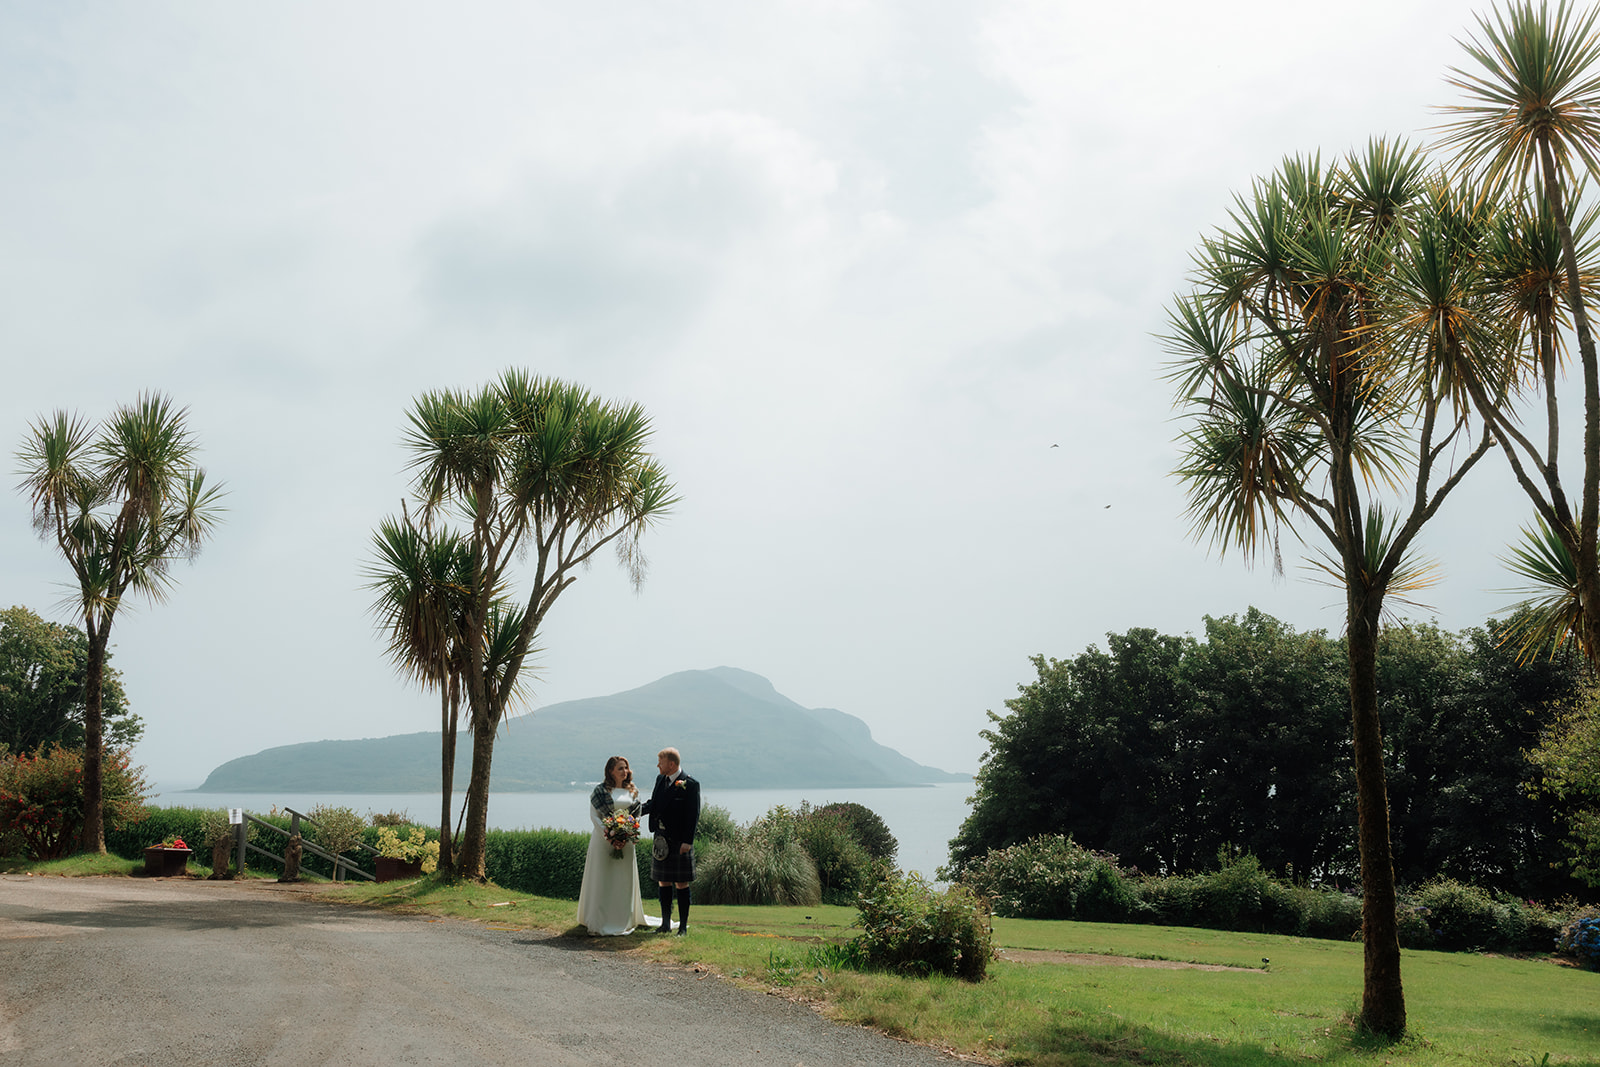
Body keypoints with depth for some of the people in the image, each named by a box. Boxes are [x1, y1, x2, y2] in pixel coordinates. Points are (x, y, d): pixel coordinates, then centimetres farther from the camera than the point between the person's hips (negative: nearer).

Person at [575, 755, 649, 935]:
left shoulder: (632, 792, 10)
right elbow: (593, 815, -3)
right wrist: (606, 833, -16)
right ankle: (600, 922, 3)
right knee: (602, 880, -2)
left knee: (624, 881, 5)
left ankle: (624, 921, 14)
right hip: (603, 839, -3)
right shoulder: (601, 790, -1)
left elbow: (637, 815, 11)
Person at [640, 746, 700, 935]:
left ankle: (683, 925, 8)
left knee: (681, 884, 1)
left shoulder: (690, 784, -11)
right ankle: (666, 923, 21)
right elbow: (653, 803, 17)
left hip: (680, 842, -7)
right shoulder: (660, 779, 10)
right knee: (663, 882, 12)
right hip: (661, 841, 7)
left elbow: (693, 815, -12)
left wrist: (687, 841, -16)